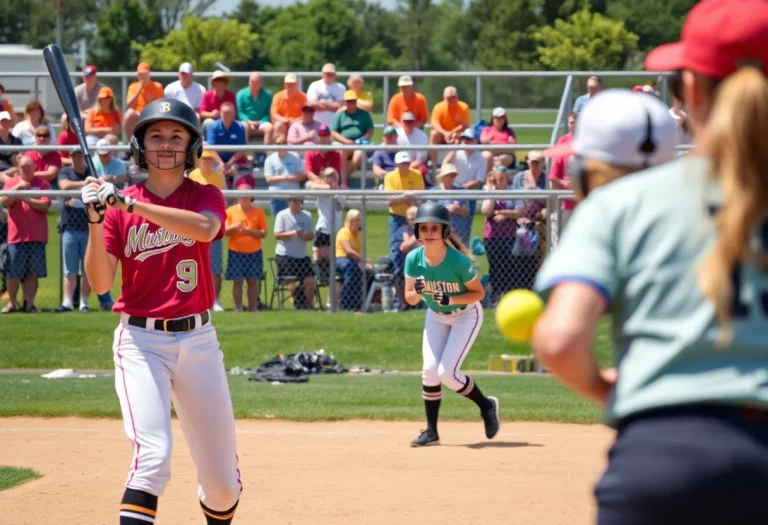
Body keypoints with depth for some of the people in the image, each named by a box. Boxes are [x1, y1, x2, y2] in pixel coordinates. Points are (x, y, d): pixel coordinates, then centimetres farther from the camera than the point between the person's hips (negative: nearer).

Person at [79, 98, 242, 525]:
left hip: (198, 340, 2)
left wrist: (130, 204, -29)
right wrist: (96, 220, -20)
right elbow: (100, 283, -7)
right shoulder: (118, 205, 2)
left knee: (222, 478, 8)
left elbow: (205, 228, -24)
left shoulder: (207, 197, 3)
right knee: (154, 454, -23)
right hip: (141, 341, -2)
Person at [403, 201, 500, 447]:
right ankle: (431, 431, 4)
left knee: (447, 373, -15)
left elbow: (479, 293, -18)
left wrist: (451, 299, -33)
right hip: (436, 316, 4)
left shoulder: (459, 261, -30)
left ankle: (486, 406, 12)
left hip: (466, 315, -4)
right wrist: (417, 292, -32)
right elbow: (410, 299, -8)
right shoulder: (413, 259, -18)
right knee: (429, 369, -9)